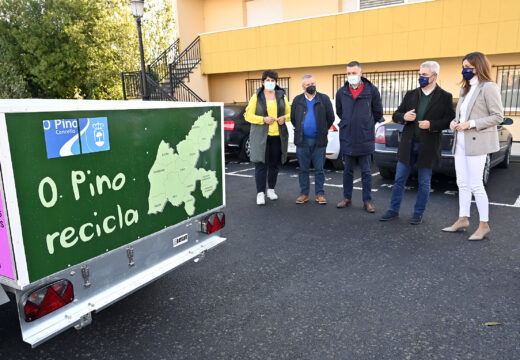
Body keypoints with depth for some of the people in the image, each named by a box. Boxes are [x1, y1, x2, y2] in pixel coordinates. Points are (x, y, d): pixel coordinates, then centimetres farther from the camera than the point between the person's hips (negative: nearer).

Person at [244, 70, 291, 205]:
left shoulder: (282, 96, 11)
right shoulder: (256, 97, 2)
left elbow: (289, 113, 15)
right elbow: (248, 115, -2)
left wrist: (284, 118, -7)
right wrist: (263, 119, -15)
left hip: (278, 136, 3)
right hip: (261, 136, -3)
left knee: (275, 164, 9)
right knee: (261, 164, -7)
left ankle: (271, 189, 24)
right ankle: (260, 193, -3)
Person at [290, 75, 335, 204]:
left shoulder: (324, 99, 2)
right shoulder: (297, 100, 6)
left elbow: (330, 117, 6)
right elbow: (293, 118, 14)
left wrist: (323, 131, 9)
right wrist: (299, 130, 13)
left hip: (319, 140, -1)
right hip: (302, 140, 2)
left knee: (319, 169, 4)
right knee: (303, 169, 8)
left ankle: (320, 194, 13)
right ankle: (304, 193, 18)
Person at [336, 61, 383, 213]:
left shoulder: (372, 90, -3)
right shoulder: (341, 92, 3)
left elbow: (378, 112, 8)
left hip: (365, 139, -2)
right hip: (347, 138, 2)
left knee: (366, 172, 5)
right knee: (348, 170, 12)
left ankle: (367, 201, 13)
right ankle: (347, 198, 23)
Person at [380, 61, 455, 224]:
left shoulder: (445, 97, -1)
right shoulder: (411, 94, 9)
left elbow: (449, 120, -5)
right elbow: (396, 115, 10)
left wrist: (431, 125, -19)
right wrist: (404, 117, -12)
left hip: (428, 147, -3)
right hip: (408, 144, 3)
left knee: (424, 183, 7)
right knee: (399, 180, 7)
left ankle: (418, 214, 20)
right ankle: (393, 210, 18)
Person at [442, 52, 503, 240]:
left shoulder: (488, 87, -7)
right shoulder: (465, 89, 17)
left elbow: (498, 116, -10)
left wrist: (471, 124, -18)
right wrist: (455, 122, 3)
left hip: (477, 142, -8)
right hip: (461, 142, 8)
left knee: (476, 185, -6)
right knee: (462, 183, 11)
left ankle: (484, 225, 5)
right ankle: (463, 220, 20)